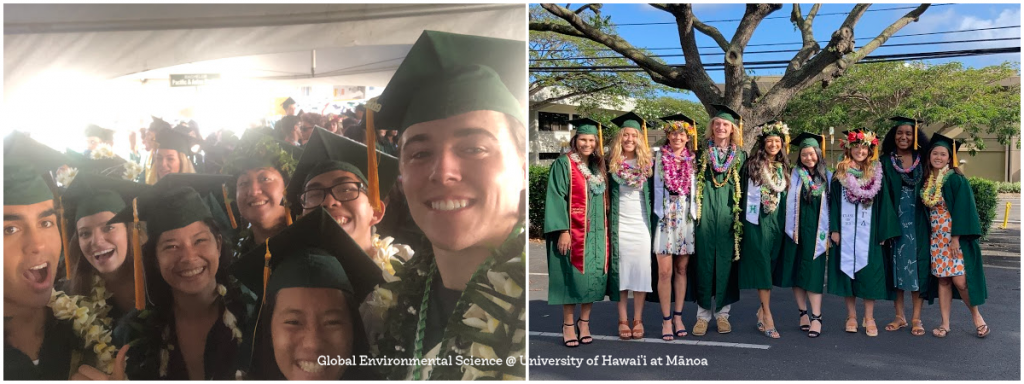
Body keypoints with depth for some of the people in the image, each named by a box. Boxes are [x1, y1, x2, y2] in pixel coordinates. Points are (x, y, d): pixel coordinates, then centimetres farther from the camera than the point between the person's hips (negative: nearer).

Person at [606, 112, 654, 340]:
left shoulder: (647, 163, 4)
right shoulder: (611, 163, 2)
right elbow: (606, 193, 7)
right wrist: (607, 217, 0)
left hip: (642, 223, 1)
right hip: (620, 223, -1)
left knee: (641, 269, 0)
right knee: (621, 269, 1)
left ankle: (638, 319, 9)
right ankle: (622, 320, 7)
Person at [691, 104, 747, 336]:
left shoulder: (740, 155, 10)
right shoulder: (702, 151, 7)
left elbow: (743, 188, 11)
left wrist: (741, 213, 1)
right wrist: (694, 210, -2)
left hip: (728, 211, 1)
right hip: (705, 210, -1)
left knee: (725, 260, 3)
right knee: (704, 260, 0)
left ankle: (722, 313, 13)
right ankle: (703, 314, 6)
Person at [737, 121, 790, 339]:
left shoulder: (783, 167, 12)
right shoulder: (752, 165, -2)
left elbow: (786, 195, 17)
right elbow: (745, 194, -1)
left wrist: (786, 222, 12)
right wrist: (743, 221, -5)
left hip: (778, 220, 5)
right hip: (758, 220, -5)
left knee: (771, 265, 8)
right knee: (762, 266, -9)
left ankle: (762, 310, 20)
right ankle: (767, 317, -10)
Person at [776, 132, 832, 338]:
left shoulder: (827, 176, 6)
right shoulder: (795, 173, 3)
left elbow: (830, 205, 7)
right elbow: (790, 201, -2)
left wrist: (828, 232, 1)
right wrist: (791, 228, -10)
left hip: (815, 230, 0)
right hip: (797, 229, 1)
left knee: (813, 272, -4)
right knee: (796, 271, 4)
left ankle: (816, 316, -2)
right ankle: (803, 312, 15)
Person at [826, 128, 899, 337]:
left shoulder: (876, 175, 5)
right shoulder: (839, 174, 4)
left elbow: (883, 204, 4)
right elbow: (834, 203, 2)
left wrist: (883, 232, -2)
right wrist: (834, 229, -6)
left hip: (869, 233, 0)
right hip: (846, 233, 0)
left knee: (870, 275, 0)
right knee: (848, 273, 4)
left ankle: (869, 318, 10)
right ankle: (851, 316, 15)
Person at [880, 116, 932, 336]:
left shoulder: (922, 161, 5)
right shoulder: (886, 161, 3)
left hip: (917, 221, 0)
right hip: (894, 220, 0)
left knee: (917, 265, 1)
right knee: (896, 264, 4)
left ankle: (916, 318, 8)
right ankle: (900, 316, 13)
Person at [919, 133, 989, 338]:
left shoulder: (956, 180, -8)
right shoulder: (927, 181, 8)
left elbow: (962, 209, -12)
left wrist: (956, 238, -17)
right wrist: (926, 235, 7)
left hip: (955, 236, -5)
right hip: (936, 238, 5)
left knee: (960, 280, -9)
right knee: (942, 280, 6)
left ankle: (976, 315, 16)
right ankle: (945, 324, 11)